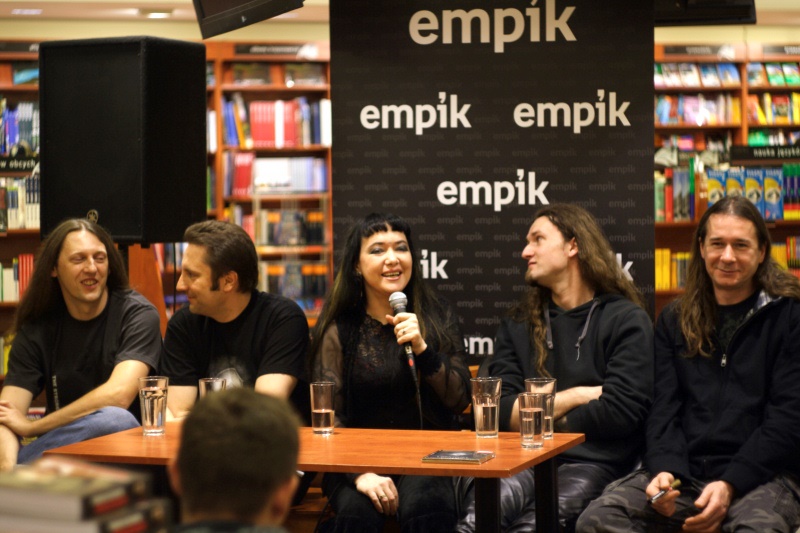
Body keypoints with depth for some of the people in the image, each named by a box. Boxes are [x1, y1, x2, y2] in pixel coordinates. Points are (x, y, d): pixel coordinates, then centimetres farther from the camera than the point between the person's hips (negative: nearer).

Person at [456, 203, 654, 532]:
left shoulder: (627, 321, 5)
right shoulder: (518, 323, 19)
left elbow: (618, 413, -8)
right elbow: (500, 412, 7)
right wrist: (575, 397, -1)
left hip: (594, 462, -3)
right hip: (525, 458, 3)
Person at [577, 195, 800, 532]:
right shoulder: (674, 321, 16)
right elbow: (664, 407, 9)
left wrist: (730, 485, -16)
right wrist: (665, 469, -12)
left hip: (760, 473, -4)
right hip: (685, 471, 4)